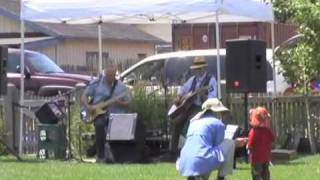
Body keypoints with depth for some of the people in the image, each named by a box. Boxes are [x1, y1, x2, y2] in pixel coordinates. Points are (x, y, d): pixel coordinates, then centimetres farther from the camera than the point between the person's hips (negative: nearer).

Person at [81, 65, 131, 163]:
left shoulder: (121, 87, 9)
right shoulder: (96, 83, 7)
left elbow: (128, 103, 11)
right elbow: (84, 96, 10)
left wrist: (120, 103, -11)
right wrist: (88, 106, -9)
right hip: (100, 114, -1)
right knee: (99, 124, -35)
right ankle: (100, 156, -26)